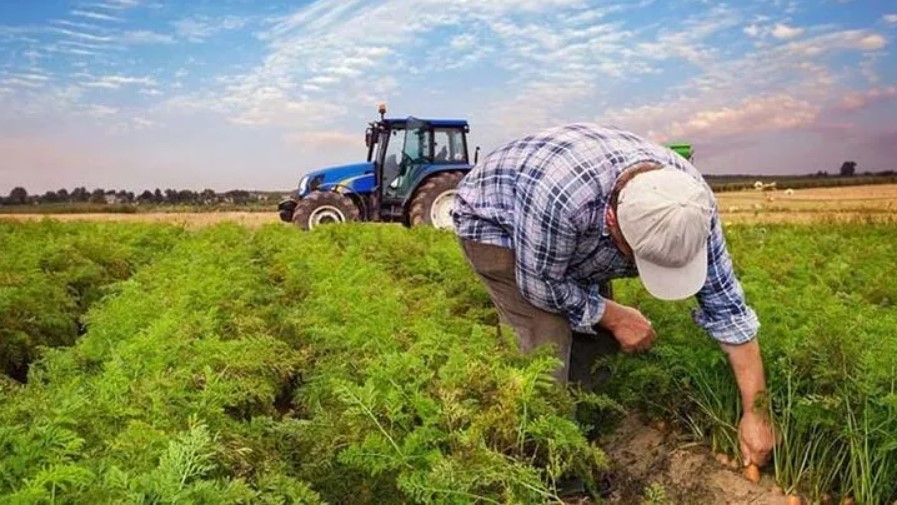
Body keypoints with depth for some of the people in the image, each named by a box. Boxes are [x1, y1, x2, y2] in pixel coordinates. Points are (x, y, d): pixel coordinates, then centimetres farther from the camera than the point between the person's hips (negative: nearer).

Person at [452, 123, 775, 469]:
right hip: (492, 220, -5)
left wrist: (755, 411, -16)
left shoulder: (690, 200, -26)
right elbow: (541, 284, -27)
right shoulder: (560, 195, -45)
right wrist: (615, 316, -18)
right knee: (549, 344, -19)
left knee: (597, 336, -1)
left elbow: (725, 304, -18)